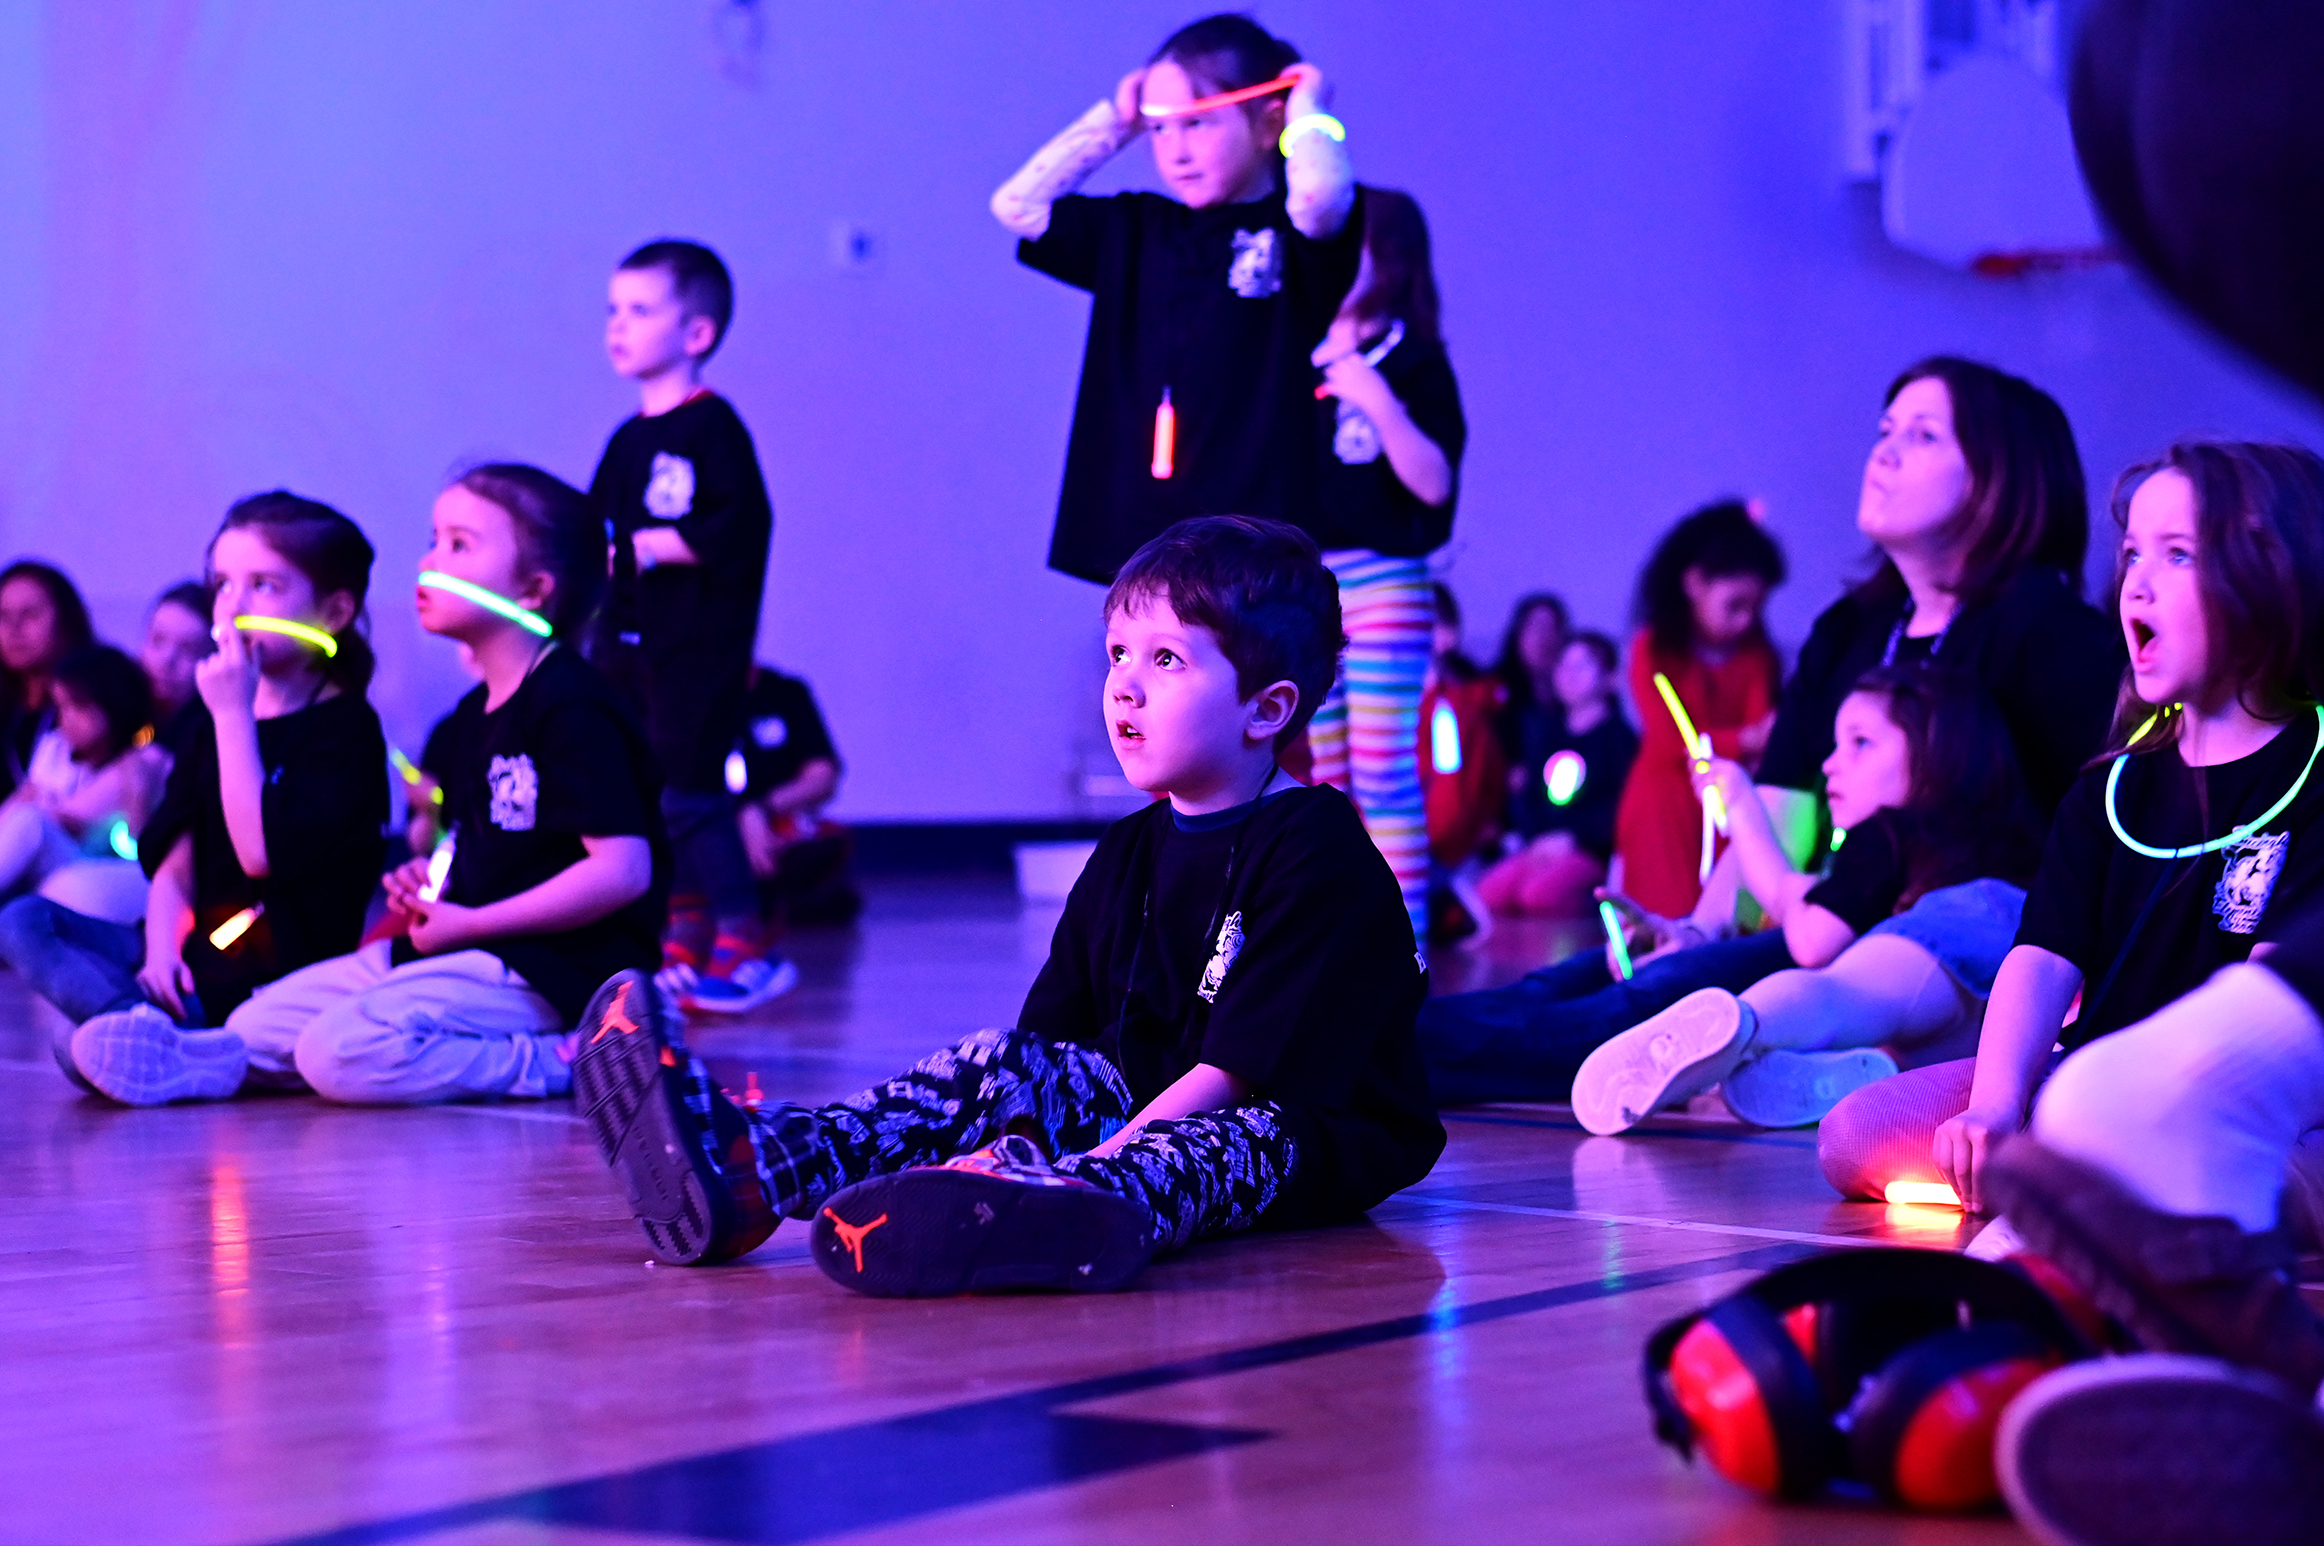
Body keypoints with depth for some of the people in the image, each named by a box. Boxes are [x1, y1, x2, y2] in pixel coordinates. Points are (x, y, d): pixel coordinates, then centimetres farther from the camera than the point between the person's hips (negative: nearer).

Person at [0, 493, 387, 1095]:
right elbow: (176, 861, 12)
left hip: (286, 978, -8)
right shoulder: (211, 719, 17)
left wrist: (234, 715, -17)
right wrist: (161, 947, -9)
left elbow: (261, 852, -20)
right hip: (200, 959, 8)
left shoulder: (347, 728, -7)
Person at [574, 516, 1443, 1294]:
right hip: (1139, 1112, 7)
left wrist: (1107, 1154, -30)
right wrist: (1004, 1137, -15)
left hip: (1311, 1134, -7)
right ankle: (751, 1172, -39)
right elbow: (1055, 1037, 6)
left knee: (1245, 1136, -39)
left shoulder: (1320, 851, -12)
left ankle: (1078, 1204, -76)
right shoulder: (1129, 854, 12)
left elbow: (1244, 1067, -22)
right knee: (997, 1065, -14)